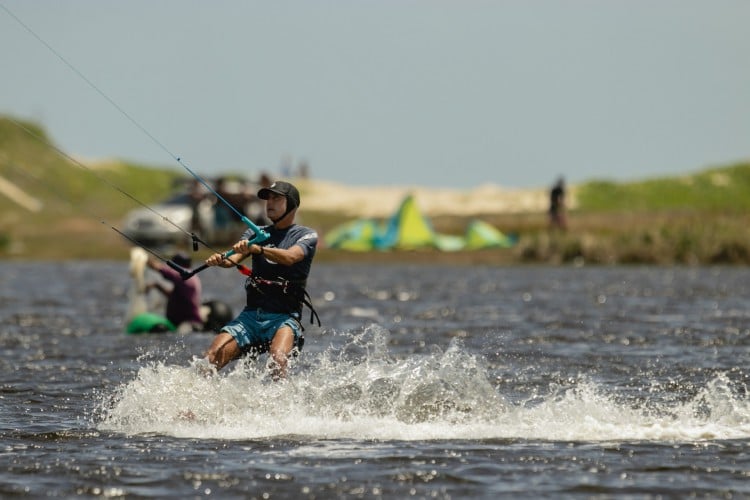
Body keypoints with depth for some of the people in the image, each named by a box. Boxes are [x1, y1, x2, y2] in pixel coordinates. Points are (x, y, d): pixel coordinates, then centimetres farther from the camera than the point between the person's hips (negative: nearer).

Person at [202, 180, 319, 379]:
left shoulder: (307, 236, 4)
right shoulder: (256, 234, 18)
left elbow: (290, 257, -17)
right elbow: (234, 258, 0)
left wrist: (258, 249, -35)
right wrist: (221, 260, -24)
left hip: (284, 317, -4)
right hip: (251, 314, 4)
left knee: (277, 360, -34)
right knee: (212, 358, -17)